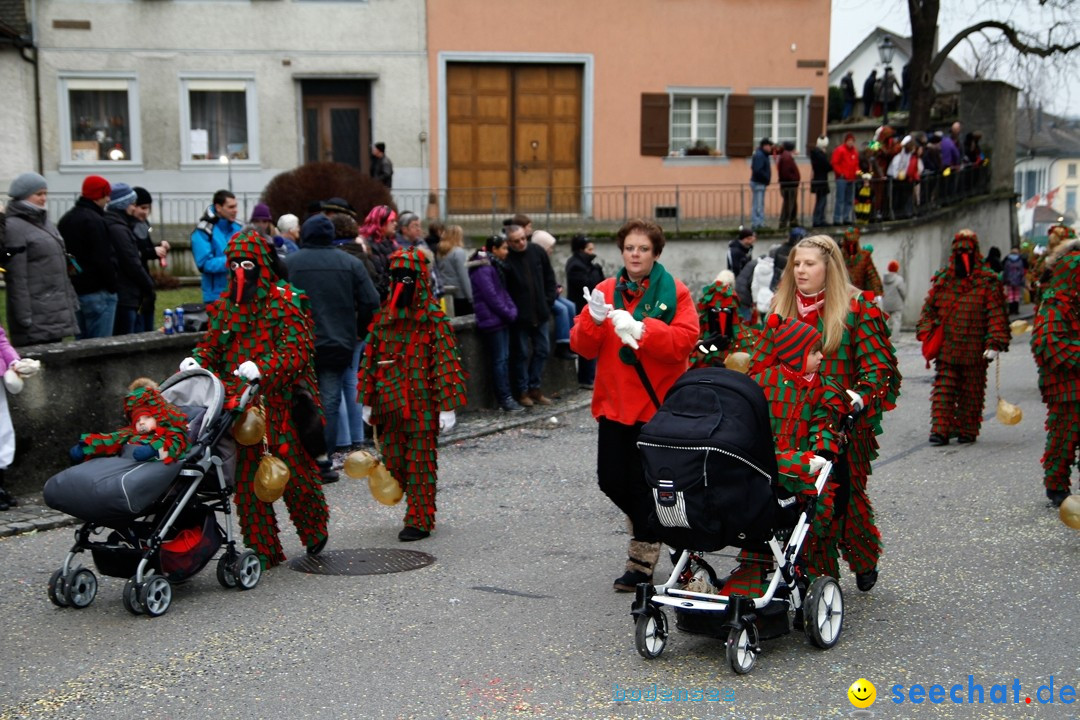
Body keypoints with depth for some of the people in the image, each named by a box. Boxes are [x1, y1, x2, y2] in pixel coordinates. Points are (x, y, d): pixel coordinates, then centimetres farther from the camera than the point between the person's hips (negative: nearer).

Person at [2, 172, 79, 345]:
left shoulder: (45, 223, 18)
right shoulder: (13, 227, -9)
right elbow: (16, 277, -15)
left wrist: (71, 302, 17)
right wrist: (24, 316, -19)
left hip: (57, 312, 9)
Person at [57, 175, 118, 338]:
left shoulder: (65, 219, 14)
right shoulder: (94, 221, -15)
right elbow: (104, 259, -19)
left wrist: (71, 283, 20)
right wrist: (112, 286, -9)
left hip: (73, 290, 9)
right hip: (97, 293, -9)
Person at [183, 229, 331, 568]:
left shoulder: (287, 301, -4)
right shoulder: (225, 304, 15)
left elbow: (297, 351, -13)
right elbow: (211, 343, 16)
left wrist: (260, 368, -29)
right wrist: (195, 360, -7)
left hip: (281, 403, -4)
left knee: (296, 470, 1)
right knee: (247, 476, 3)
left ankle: (314, 531, 27)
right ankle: (262, 549, 13)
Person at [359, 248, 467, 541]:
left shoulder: (434, 319, -7)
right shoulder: (383, 318, 8)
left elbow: (446, 363, -10)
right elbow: (370, 360, 12)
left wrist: (447, 406, -13)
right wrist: (368, 401, 11)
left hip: (423, 407, -5)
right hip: (390, 406, 5)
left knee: (420, 463, 2)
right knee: (393, 463, 8)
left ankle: (420, 521, 12)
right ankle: (419, 507, 26)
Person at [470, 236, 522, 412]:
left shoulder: (495, 266, 17)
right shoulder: (482, 269, -15)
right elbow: (491, 296, -19)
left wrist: (512, 310, 4)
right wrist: (509, 313, -12)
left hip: (502, 320, 10)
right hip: (491, 320, -9)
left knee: (504, 359, 8)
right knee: (499, 360, -7)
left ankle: (506, 397, 10)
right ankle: (505, 399, -4)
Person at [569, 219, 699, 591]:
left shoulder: (675, 293, -2)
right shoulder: (605, 291, 8)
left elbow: (684, 341, -17)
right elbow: (582, 346, 2)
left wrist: (640, 329, -29)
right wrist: (594, 320, -19)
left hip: (656, 403, -4)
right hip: (615, 403, 4)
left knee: (643, 483, -2)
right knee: (611, 479, 5)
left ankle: (641, 563, 14)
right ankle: (647, 526, 35)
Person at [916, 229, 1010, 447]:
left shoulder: (987, 282, -1)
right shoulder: (942, 280, 9)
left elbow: (996, 314, -5)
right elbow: (929, 308, 16)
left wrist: (994, 344, -13)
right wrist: (927, 333, 4)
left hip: (974, 351, -2)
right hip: (945, 349, 2)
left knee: (971, 392, 7)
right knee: (943, 390, -2)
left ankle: (968, 431, 18)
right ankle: (940, 430, -1)